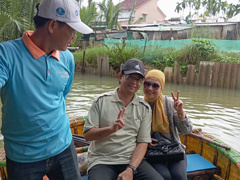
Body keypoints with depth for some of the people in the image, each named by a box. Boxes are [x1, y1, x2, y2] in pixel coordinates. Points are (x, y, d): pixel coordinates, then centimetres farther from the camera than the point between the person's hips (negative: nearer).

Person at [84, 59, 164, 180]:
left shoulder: (144, 108, 5)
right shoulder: (101, 101, 0)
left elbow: (143, 143, 0)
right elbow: (87, 135, -3)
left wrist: (130, 170, -13)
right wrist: (112, 129, -20)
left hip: (133, 160, 2)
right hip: (102, 161, -2)